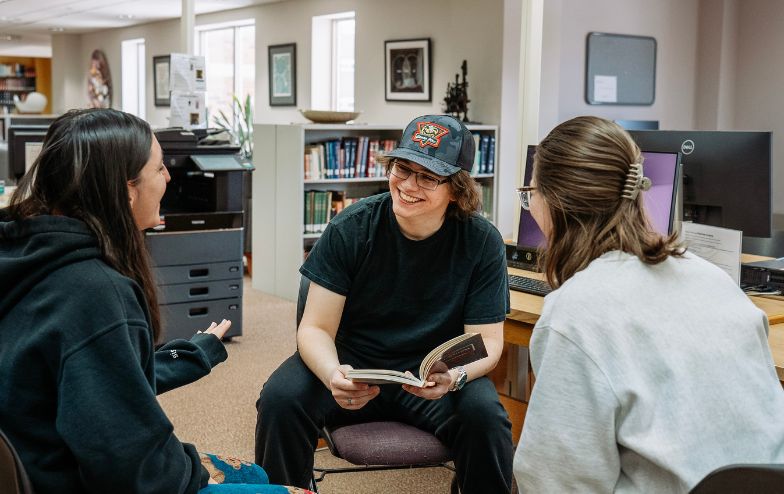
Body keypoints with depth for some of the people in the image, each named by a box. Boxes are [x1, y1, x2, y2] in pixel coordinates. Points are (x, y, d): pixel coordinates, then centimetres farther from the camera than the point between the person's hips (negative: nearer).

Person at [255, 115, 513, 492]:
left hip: (437, 375, 0)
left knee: (485, 415, -30)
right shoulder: (350, 228, -12)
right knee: (281, 398, -26)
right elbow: (316, 328, -12)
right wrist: (333, 375, -35)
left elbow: (486, 341, -9)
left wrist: (455, 376, -33)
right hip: (354, 363, 1)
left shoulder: (482, 242, -12)